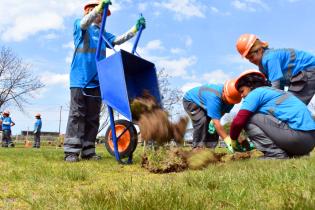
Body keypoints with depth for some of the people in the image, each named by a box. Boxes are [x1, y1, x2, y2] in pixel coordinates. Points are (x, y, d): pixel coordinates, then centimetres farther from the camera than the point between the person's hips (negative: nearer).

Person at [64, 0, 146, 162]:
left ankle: (88, 151, 7)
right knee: (77, 114, -9)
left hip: (96, 81, 6)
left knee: (93, 117, 3)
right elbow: (85, 22, -14)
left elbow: (119, 40, 14)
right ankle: (71, 151, -8)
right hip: (80, 79, -5)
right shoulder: (80, 26, 9)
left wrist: (136, 28, 4)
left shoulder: (103, 35, 25)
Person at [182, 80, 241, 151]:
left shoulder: (230, 98, -21)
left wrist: (213, 120, -28)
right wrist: (228, 141, -48)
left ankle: (209, 147, -3)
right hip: (190, 100, -7)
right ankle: (198, 147, -19)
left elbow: (223, 111, -8)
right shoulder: (214, 97, -44)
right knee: (202, 121, -27)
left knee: (213, 127, -8)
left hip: (204, 103, 7)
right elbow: (216, 122, -45)